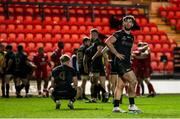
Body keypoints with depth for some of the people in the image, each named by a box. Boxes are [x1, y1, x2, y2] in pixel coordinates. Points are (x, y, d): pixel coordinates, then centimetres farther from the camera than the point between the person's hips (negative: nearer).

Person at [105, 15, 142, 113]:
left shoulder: (131, 37, 17)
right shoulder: (119, 34, -6)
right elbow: (108, 42, -17)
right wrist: (116, 53, -16)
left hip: (127, 63, 8)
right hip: (120, 62, -8)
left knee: (120, 85, 8)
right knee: (133, 81, -15)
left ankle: (116, 107, 12)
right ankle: (132, 106, -10)